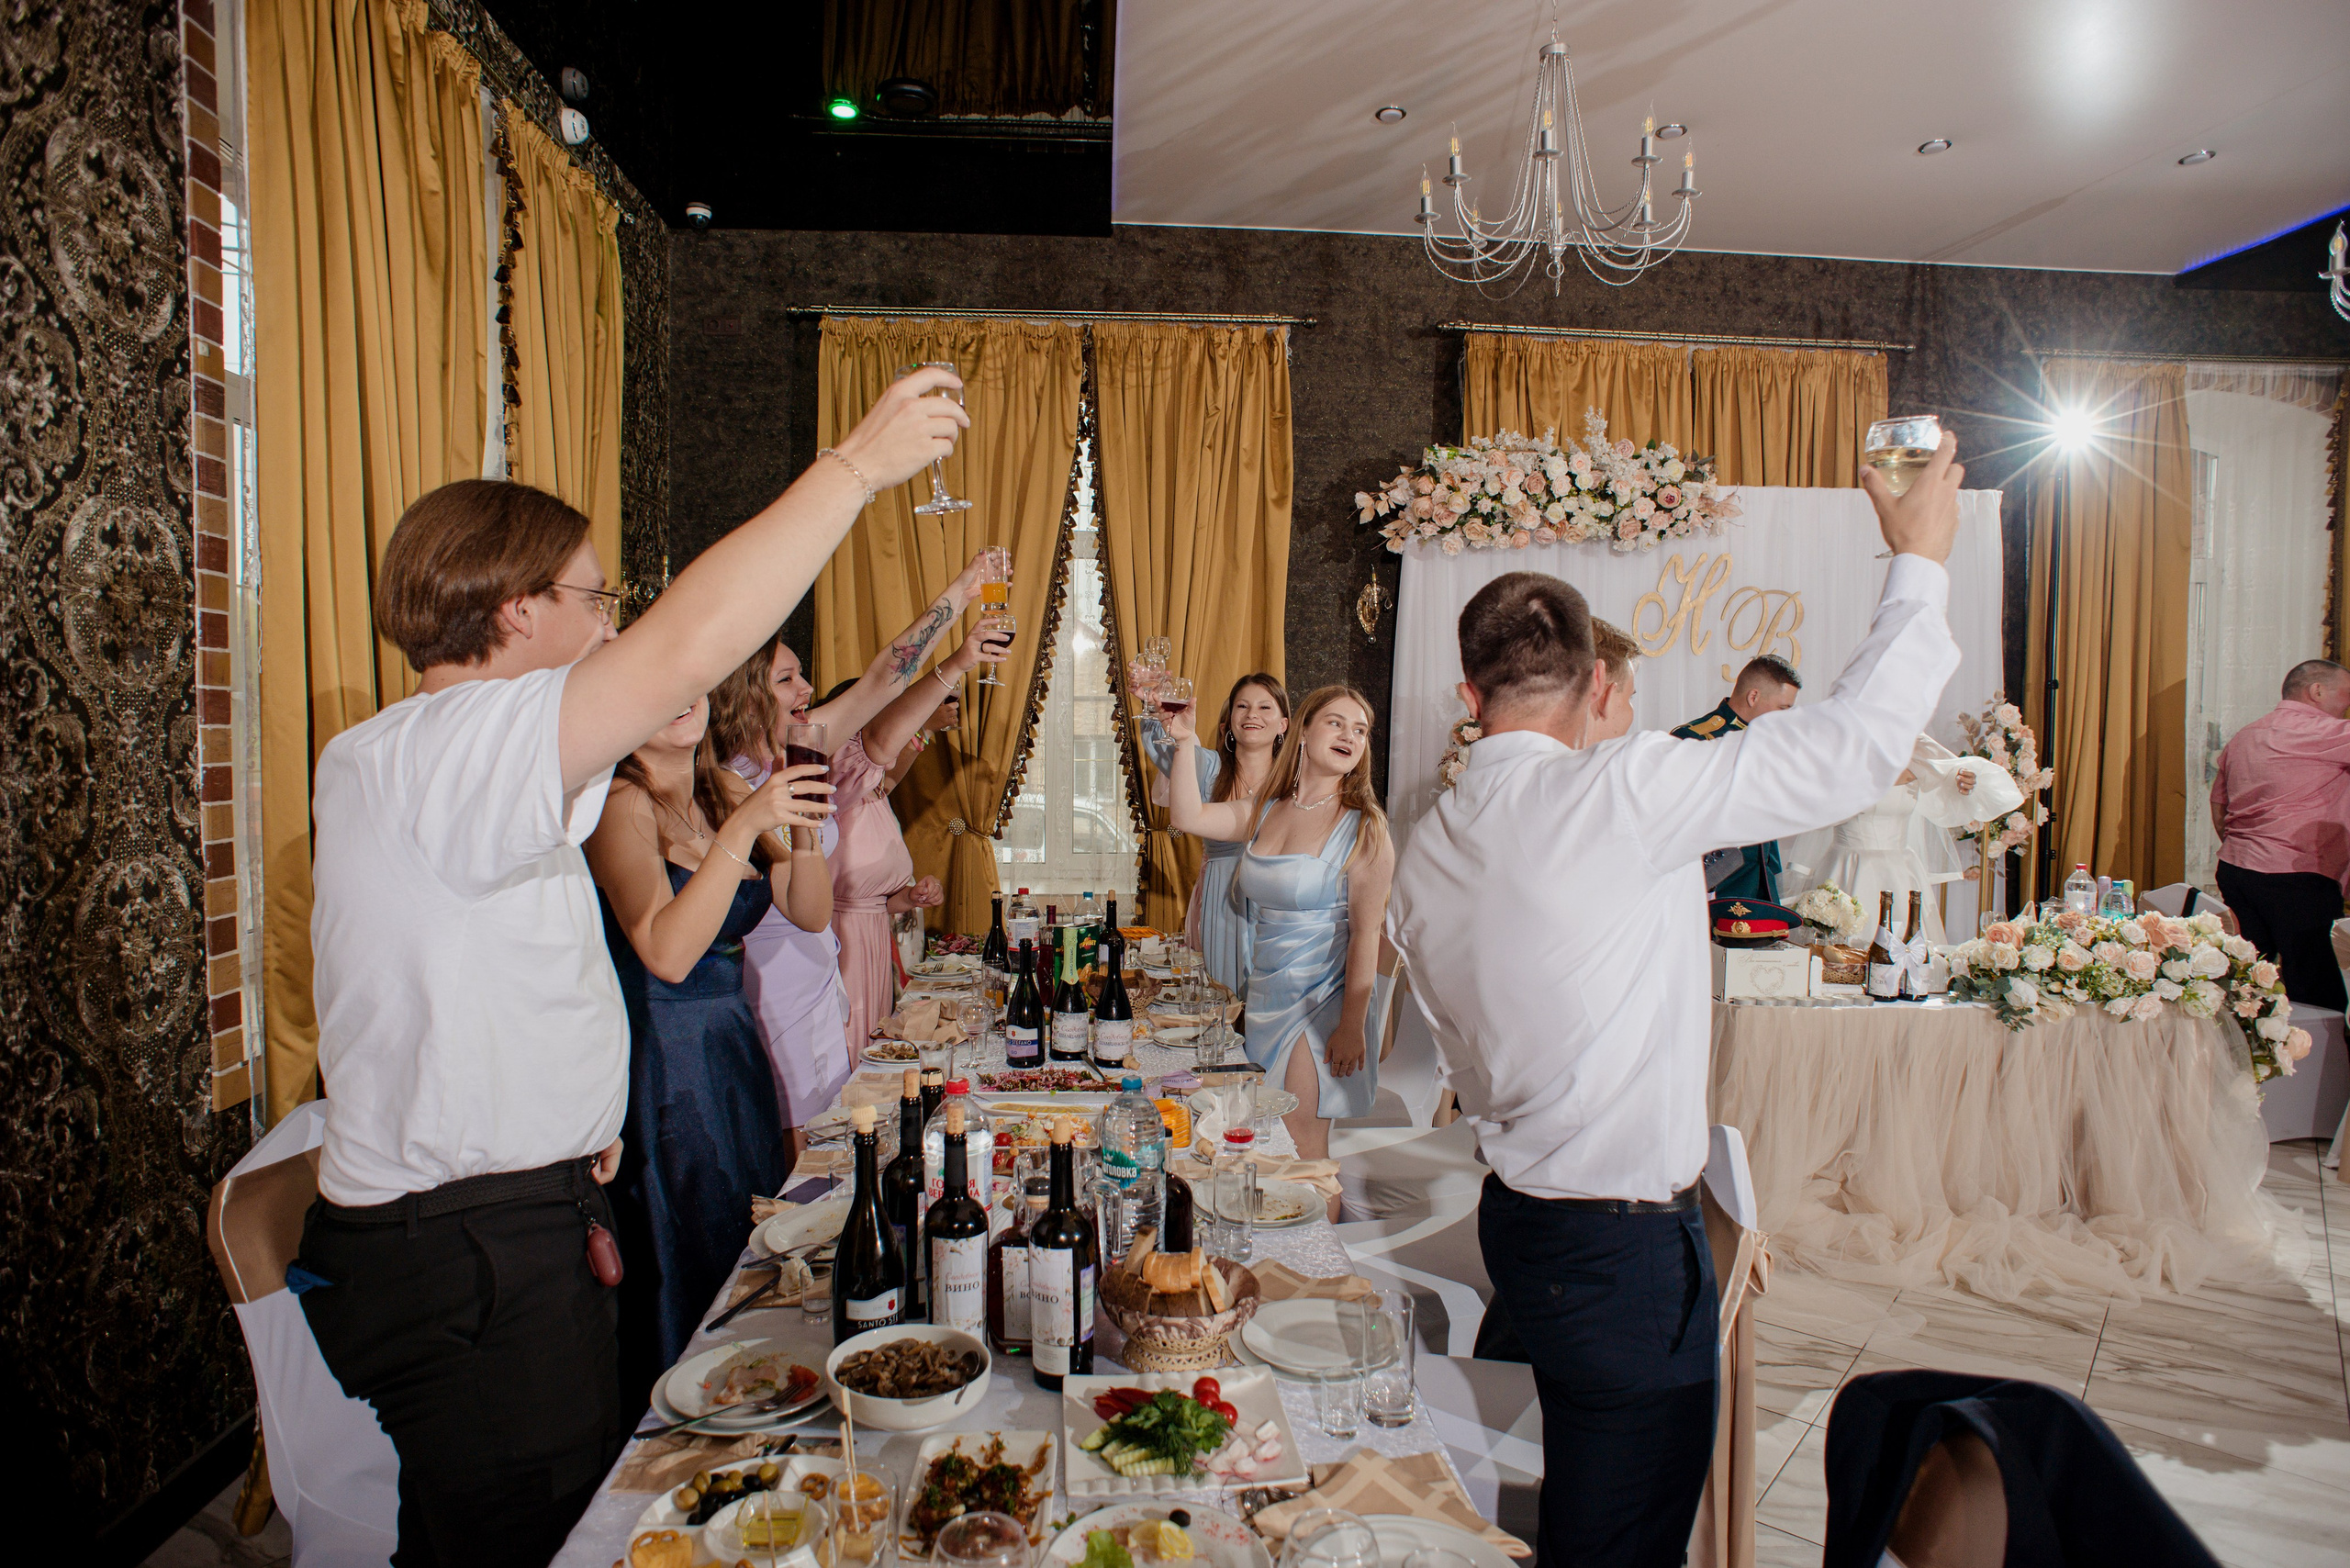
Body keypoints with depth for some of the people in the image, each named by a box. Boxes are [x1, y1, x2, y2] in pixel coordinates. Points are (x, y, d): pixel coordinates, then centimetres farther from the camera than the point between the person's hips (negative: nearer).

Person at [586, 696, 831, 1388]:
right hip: (661, 1064, -7)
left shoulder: (725, 790, 7)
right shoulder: (620, 804, -13)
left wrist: (802, 830, -12)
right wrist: (745, 826, -29)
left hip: (737, 1046, 7)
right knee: (687, 1291, 3)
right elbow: (667, 953, -26)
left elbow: (810, 914, 6)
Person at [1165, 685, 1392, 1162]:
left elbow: (1366, 934, -12)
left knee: (1302, 1149, -2)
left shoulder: (1364, 829, -9)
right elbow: (1188, 816, 3)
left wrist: (1352, 1027, -14)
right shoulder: (1266, 813, 7)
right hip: (1263, 998, 6)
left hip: (1319, 1004, -5)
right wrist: (1185, 743, -8)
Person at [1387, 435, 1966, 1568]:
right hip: (1622, 1251, -7)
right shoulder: (1618, 792, -21)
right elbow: (1853, 746, -16)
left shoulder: (1426, 851, 2)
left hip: (1519, 1210, 8)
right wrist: (1921, 560, -3)